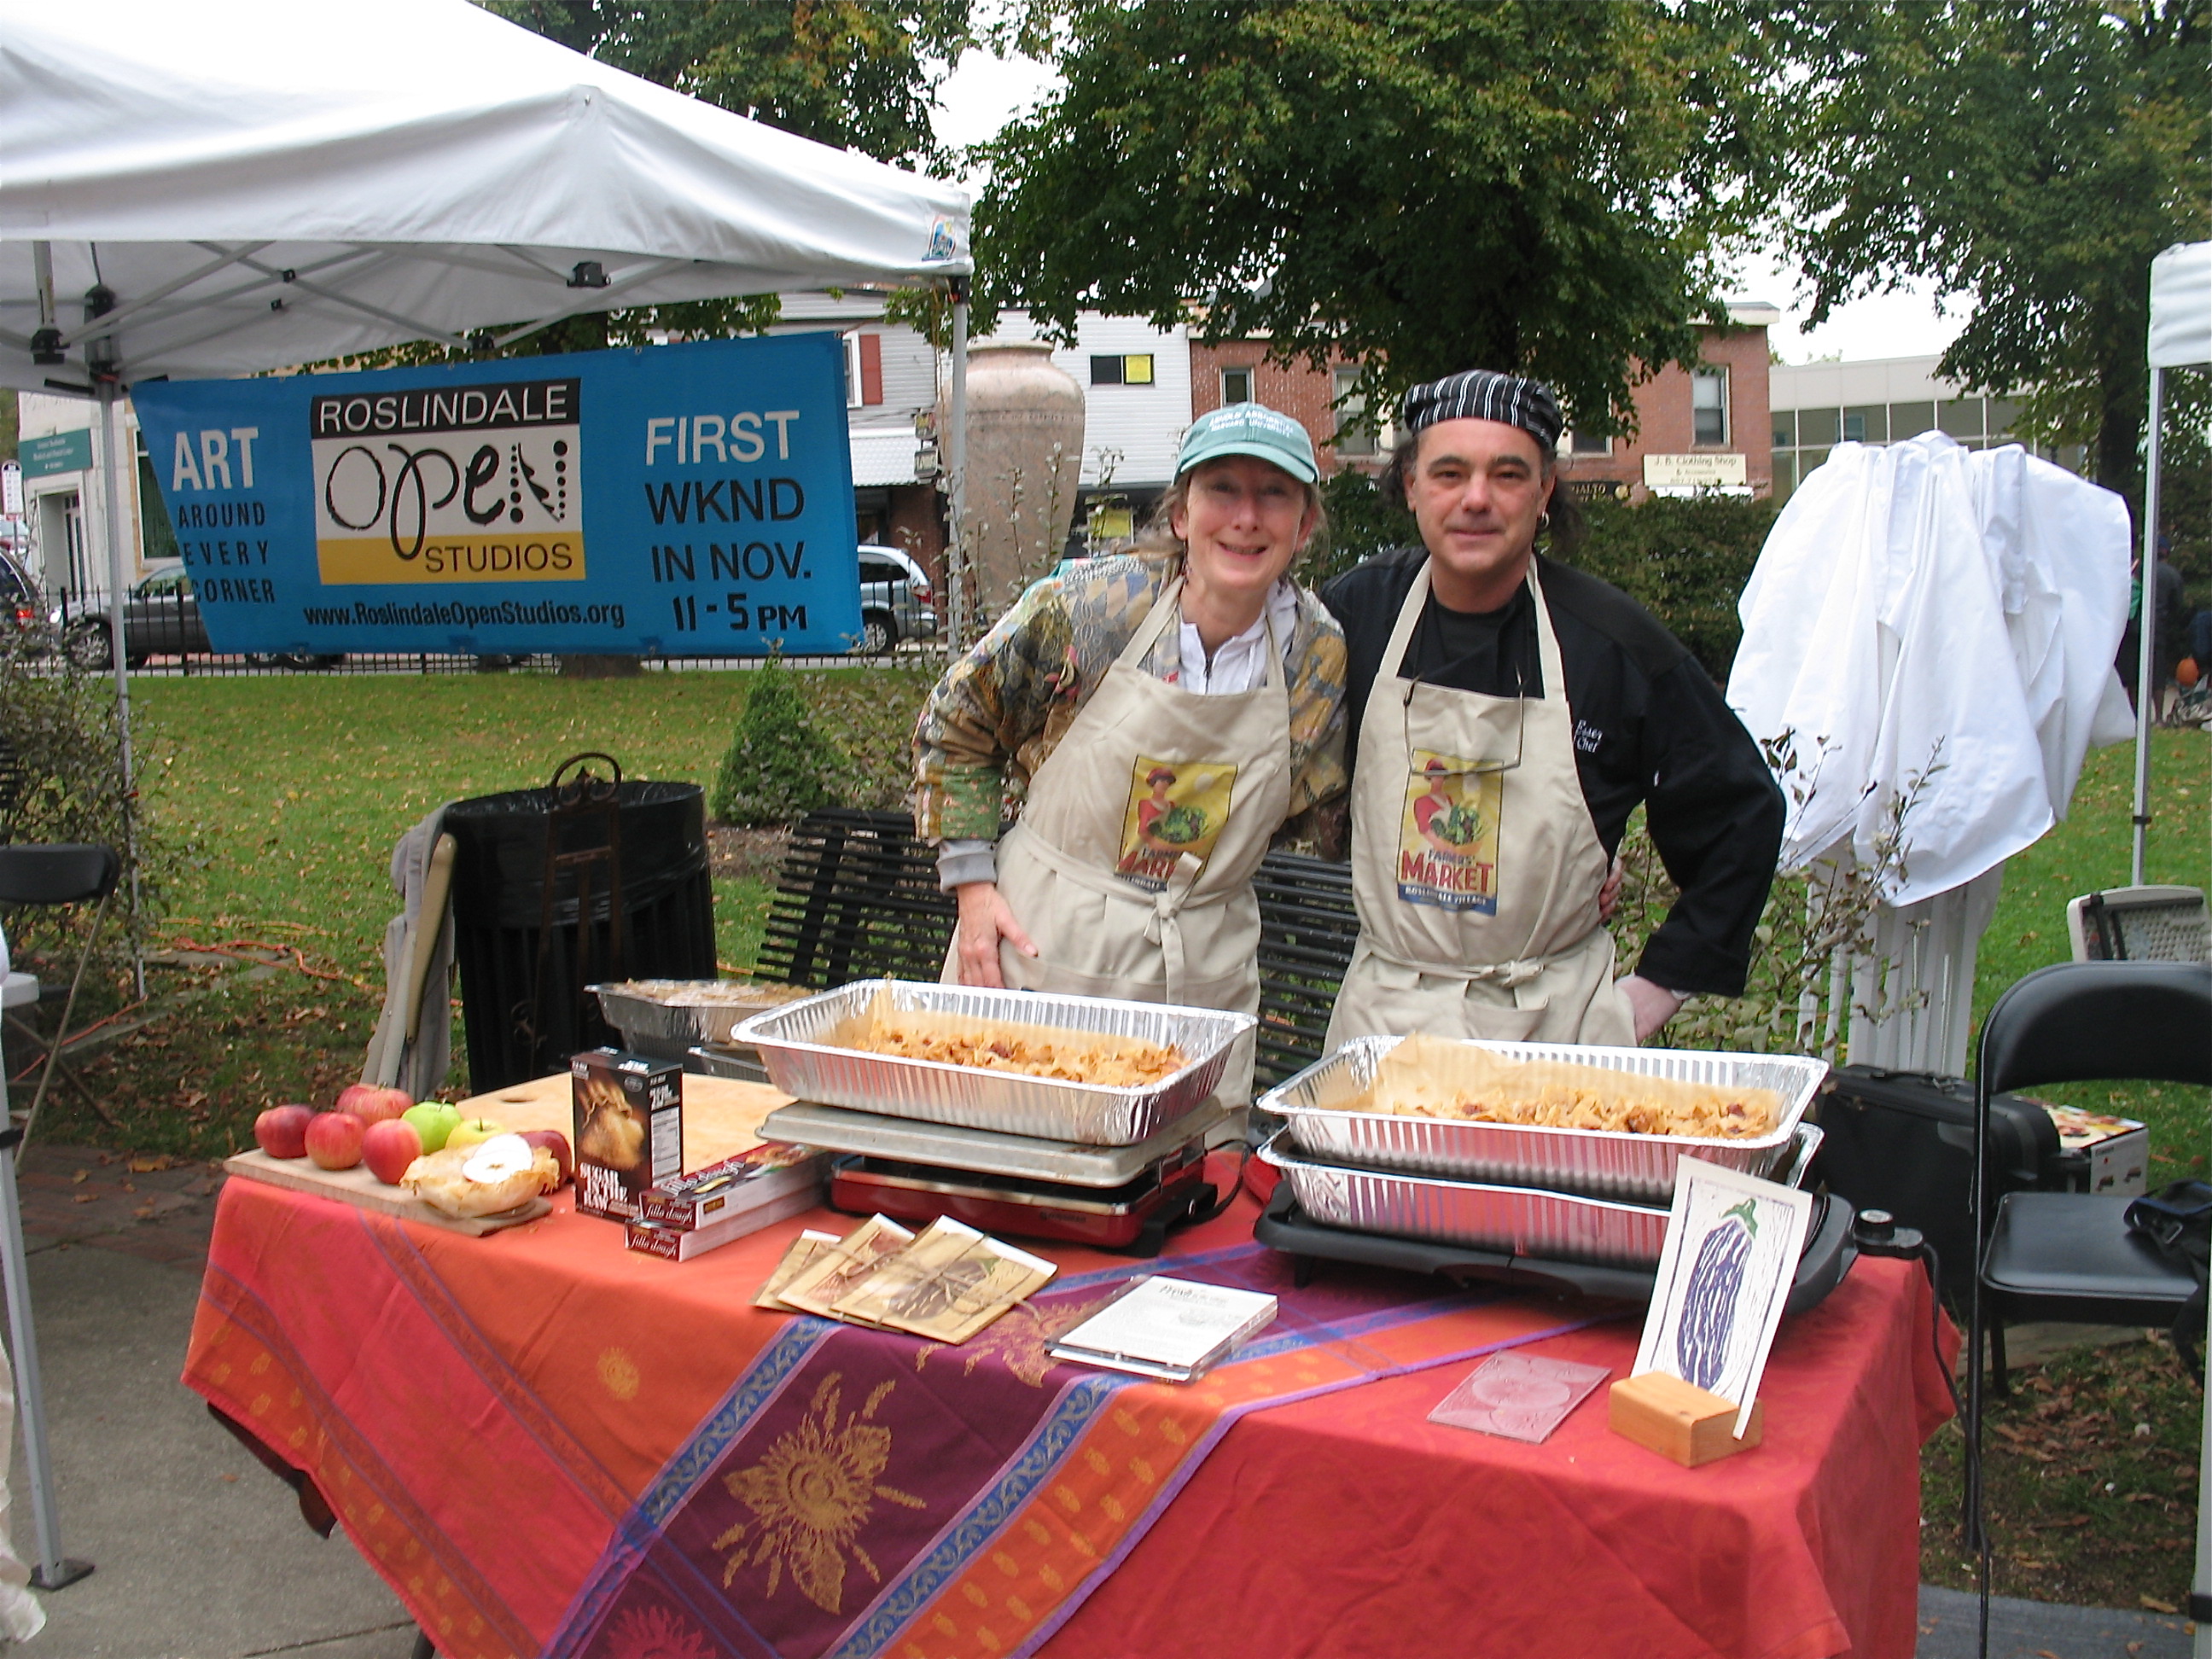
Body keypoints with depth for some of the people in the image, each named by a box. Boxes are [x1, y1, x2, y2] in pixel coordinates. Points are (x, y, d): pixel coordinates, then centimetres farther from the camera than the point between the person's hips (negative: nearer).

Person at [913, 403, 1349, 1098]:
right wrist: (973, 884, -6)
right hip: (1037, 942, -2)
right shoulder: (1088, 606, -13)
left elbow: (1309, 803, 12)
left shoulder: (1320, 654, -5)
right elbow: (953, 728, -1)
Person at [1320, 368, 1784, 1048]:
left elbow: (1741, 814, 1)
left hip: (1555, 1023, -1)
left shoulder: (1613, 641, -8)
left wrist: (1661, 983, -1)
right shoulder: (1355, 612, -4)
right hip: (1381, 1014, 2)